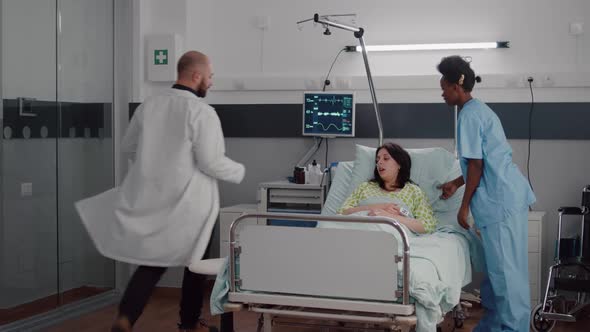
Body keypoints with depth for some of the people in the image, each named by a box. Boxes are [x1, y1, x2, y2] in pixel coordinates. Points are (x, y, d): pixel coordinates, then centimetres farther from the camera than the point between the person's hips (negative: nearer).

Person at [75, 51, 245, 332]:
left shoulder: (149, 105, 2)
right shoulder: (202, 112, -15)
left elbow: (127, 146, 13)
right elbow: (211, 162, -18)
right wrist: (239, 171, 0)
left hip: (152, 201, 5)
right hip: (189, 204, -5)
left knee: (153, 261, 13)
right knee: (196, 263, 15)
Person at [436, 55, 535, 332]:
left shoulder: (469, 116, -12)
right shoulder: (480, 109, 18)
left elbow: (476, 165, -15)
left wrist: (464, 206, -8)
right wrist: (455, 184, 32)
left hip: (500, 200, -10)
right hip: (509, 195, 10)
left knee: (505, 268, -5)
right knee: (499, 265, 14)